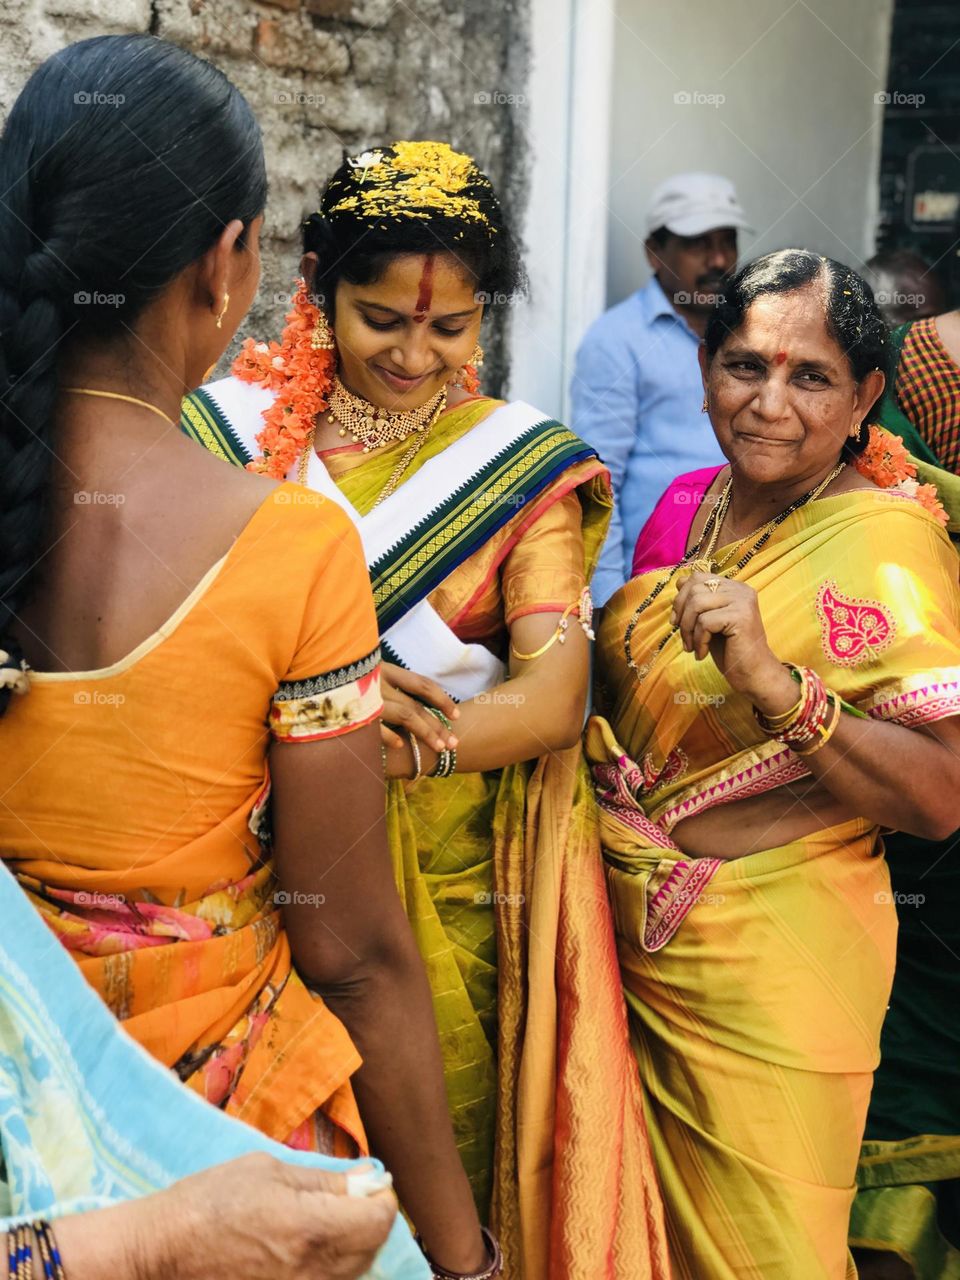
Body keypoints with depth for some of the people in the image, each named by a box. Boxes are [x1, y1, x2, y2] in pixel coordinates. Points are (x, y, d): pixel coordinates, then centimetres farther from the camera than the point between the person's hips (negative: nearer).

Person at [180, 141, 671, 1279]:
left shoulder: (522, 468, 0)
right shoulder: (232, 429, 1)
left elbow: (555, 696, -11)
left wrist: (377, 749, -28)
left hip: (457, 883, 0)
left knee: (448, 1149, 9)